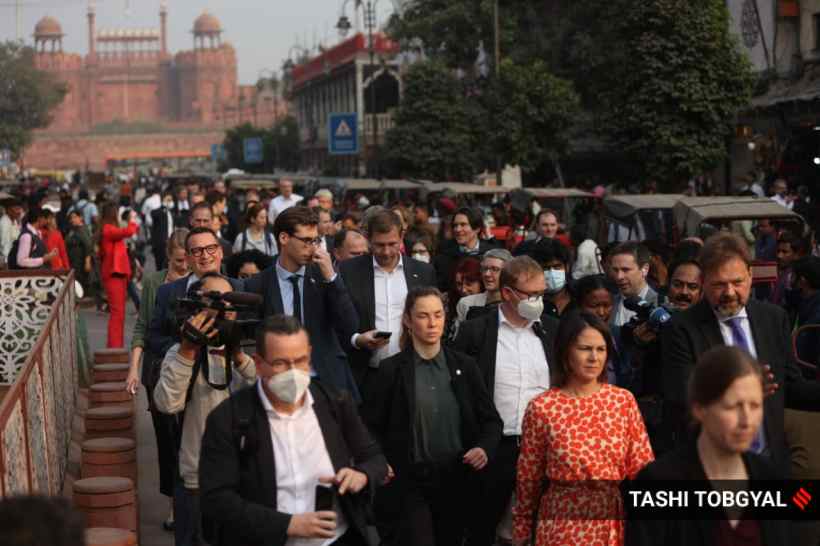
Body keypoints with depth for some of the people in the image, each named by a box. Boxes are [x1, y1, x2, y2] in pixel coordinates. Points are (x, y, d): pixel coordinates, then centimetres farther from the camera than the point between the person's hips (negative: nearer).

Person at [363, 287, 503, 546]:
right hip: (408, 482, -3)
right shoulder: (391, 369, -4)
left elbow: (491, 419, 7)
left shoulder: (464, 365, 3)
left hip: (456, 481, 3)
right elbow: (370, 426, 1)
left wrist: (484, 448, -12)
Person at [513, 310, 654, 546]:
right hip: (564, 524, -3)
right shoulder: (542, 408, -8)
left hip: (616, 523, 3)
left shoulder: (624, 400, -1)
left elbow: (641, 467, 2)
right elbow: (528, 476, 1)